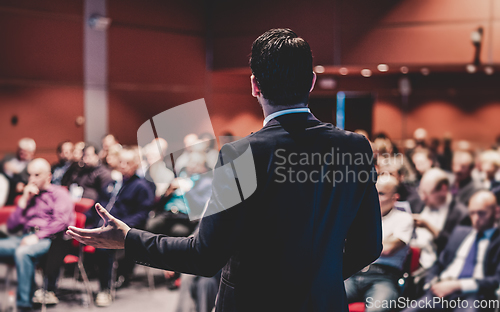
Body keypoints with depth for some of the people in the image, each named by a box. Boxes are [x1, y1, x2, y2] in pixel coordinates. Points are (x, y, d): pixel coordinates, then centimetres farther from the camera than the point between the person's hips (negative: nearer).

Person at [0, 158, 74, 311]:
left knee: (22, 252, -37)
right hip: (26, 238, 6)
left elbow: (61, 221, -6)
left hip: (48, 240, -6)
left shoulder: (59, 193, 11)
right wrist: (24, 201, 11)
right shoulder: (28, 196, 29)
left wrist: (38, 236, -17)